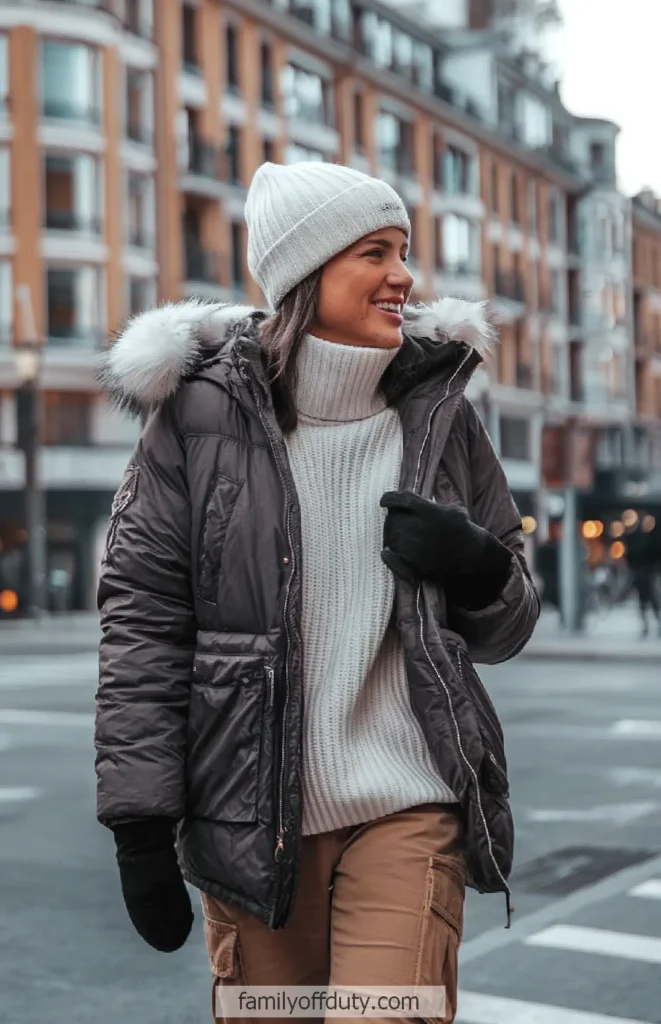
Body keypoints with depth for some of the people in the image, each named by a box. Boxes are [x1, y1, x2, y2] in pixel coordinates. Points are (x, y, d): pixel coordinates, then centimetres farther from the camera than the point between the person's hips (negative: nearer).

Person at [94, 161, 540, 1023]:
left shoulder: (438, 412, 5)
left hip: (409, 811, 1)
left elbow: (507, 629, 12)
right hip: (250, 815, -1)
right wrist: (138, 819, -6)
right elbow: (141, 624, -2)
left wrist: (477, 569, -11)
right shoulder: (201, 411, -3)